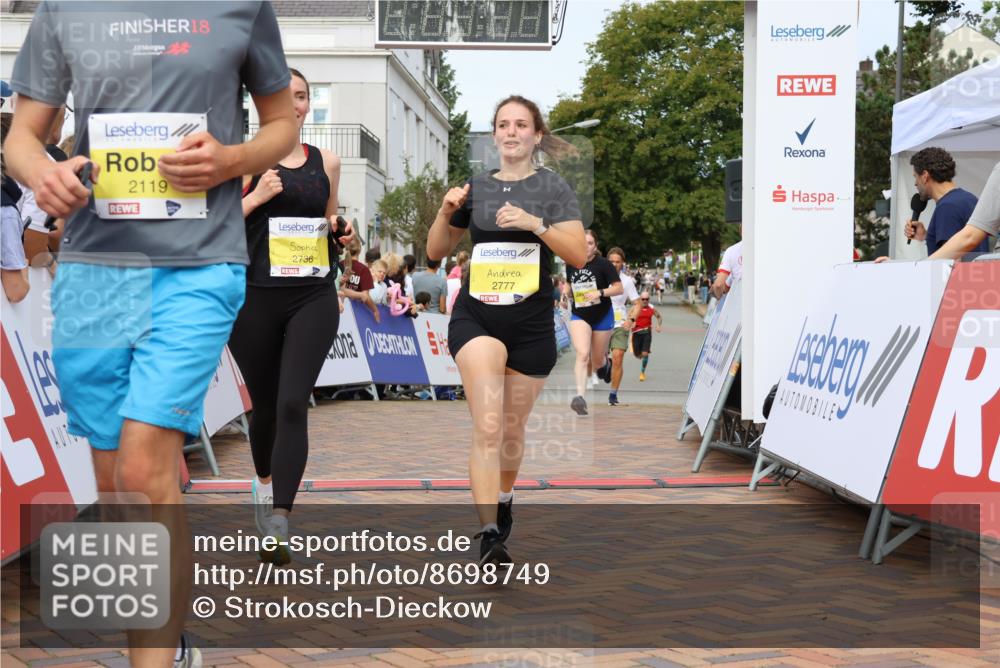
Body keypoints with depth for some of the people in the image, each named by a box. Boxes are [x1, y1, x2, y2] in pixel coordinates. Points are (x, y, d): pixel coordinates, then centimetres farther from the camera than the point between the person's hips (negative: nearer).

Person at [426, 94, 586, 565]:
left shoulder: (553, 188, 1)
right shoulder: (475, 188, 8)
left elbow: (578, 255, -9)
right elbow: (436, 252, 14)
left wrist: (535, 223, -23)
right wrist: (446, 213, -5)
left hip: (530, 324, 0)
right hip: (475, 318, 0)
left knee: (512, 429, 14)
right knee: (486, 428, -18)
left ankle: (504, 498, 42)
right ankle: (489, 536, -21)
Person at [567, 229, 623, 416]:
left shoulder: (603, 264, -10)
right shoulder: (571, 265, 2)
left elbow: (618, 288, -12)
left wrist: (600, 292, -24)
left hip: (602, 316, -1)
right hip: (579, 316, 1)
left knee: (597, 361, 10)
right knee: (582, 354, -21)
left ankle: (606, 363, 50)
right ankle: (580, 396, -28)